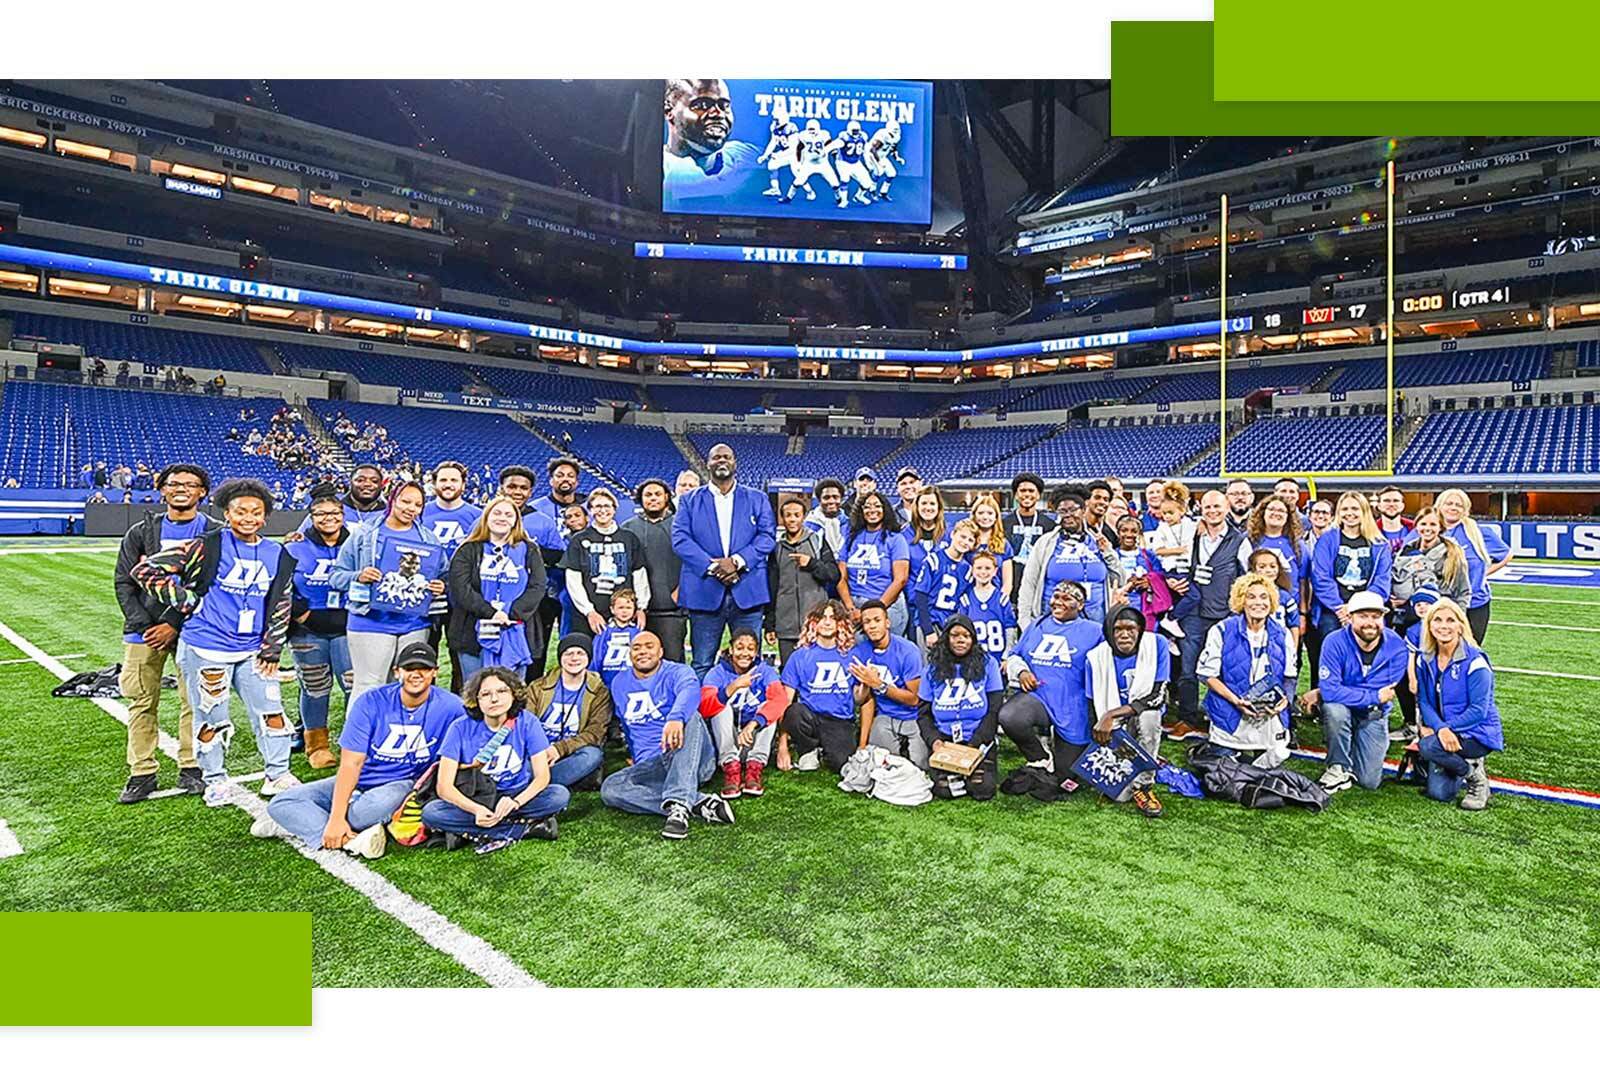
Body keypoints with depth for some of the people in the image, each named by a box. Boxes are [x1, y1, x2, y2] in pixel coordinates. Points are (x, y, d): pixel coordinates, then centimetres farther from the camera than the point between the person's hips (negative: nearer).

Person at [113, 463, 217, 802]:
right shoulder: (141, 532, 10)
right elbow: (124, 583, 8)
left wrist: (175, 624, -10)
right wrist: (144, 625, -5)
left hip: (192, 630, -2)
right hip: (144, 629, 2)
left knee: (194, 701, 1)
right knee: (142, 702, 3)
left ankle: (191, 769, 12)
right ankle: (142, 774, 11)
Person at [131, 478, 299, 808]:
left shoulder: (277, 556, 6)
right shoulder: (208, 546, -9)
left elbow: (281, 605, 11)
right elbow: (145, 570, -8)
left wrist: (272, 649, 8)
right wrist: (186, 602, -8)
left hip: (252, 651, 4)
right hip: (206, 649, -4)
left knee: (272, 712, 5)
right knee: (211, 718, 7)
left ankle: (278, 776, 20)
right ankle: (215, 781, 26)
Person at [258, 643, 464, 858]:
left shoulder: (450, 707, -11)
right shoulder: (371, 702, -10)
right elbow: (351, 763, -14)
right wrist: (336, 818, -24)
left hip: (404, 784, -3)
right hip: (359, 781, 3)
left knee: (367, 811, -36)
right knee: (280, 803, -11)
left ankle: (301, 823, -8)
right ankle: (352, 840, -25)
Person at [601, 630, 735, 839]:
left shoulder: (677, 673, -1)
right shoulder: (620, 683, 16)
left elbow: (690, 691, -27)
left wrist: (676, 718, -48)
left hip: (688, 759, -4)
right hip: (649, 766, 4)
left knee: (689, 716, -33)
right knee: (609, 789, -25)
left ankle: (679, 806, -46)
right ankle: (699, 803, -30)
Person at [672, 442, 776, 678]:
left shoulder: (757, 499, 13)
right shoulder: (690, 501, 12)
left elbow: (768, 536, 2)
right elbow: (680, 539, -1)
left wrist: (737, 561, -13)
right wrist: (712, 566, -14)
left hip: (748, 590, 0)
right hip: (705, 593, 0)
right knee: (702, 665, 3)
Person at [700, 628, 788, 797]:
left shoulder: (764, 671, -3)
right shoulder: (718, 672, -6)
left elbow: (780, 699, -22)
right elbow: (704, 708, -22)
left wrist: (753, 724, -37)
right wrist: (733, 687, -36)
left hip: (756, 735, 1)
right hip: (725, 738, -1)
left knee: (768, 707, -22)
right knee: (723, 706, -24)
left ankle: (754, 768, -32)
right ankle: (730, 767, -36)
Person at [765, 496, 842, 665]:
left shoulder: (818, 540, 7)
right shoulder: (777, 547, 12)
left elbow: (834, 575, 4)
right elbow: (771, 587, 13)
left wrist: (812, 563, -12)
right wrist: (769, 624, 10)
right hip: (786, 627, 2)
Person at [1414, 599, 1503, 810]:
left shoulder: (1474, 661, -15)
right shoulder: (1425, 659, 2)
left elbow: (1478, 711, -17)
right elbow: (1424, 702, -1)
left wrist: (1441, 728, -20)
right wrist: (1440, 728, -20)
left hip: (1478, 733, -5)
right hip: (1443, 735, 5)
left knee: (1428, 746, -31)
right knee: (1439, 793, -9)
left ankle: (1476, 777, -2)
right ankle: (1464, 764, 24)